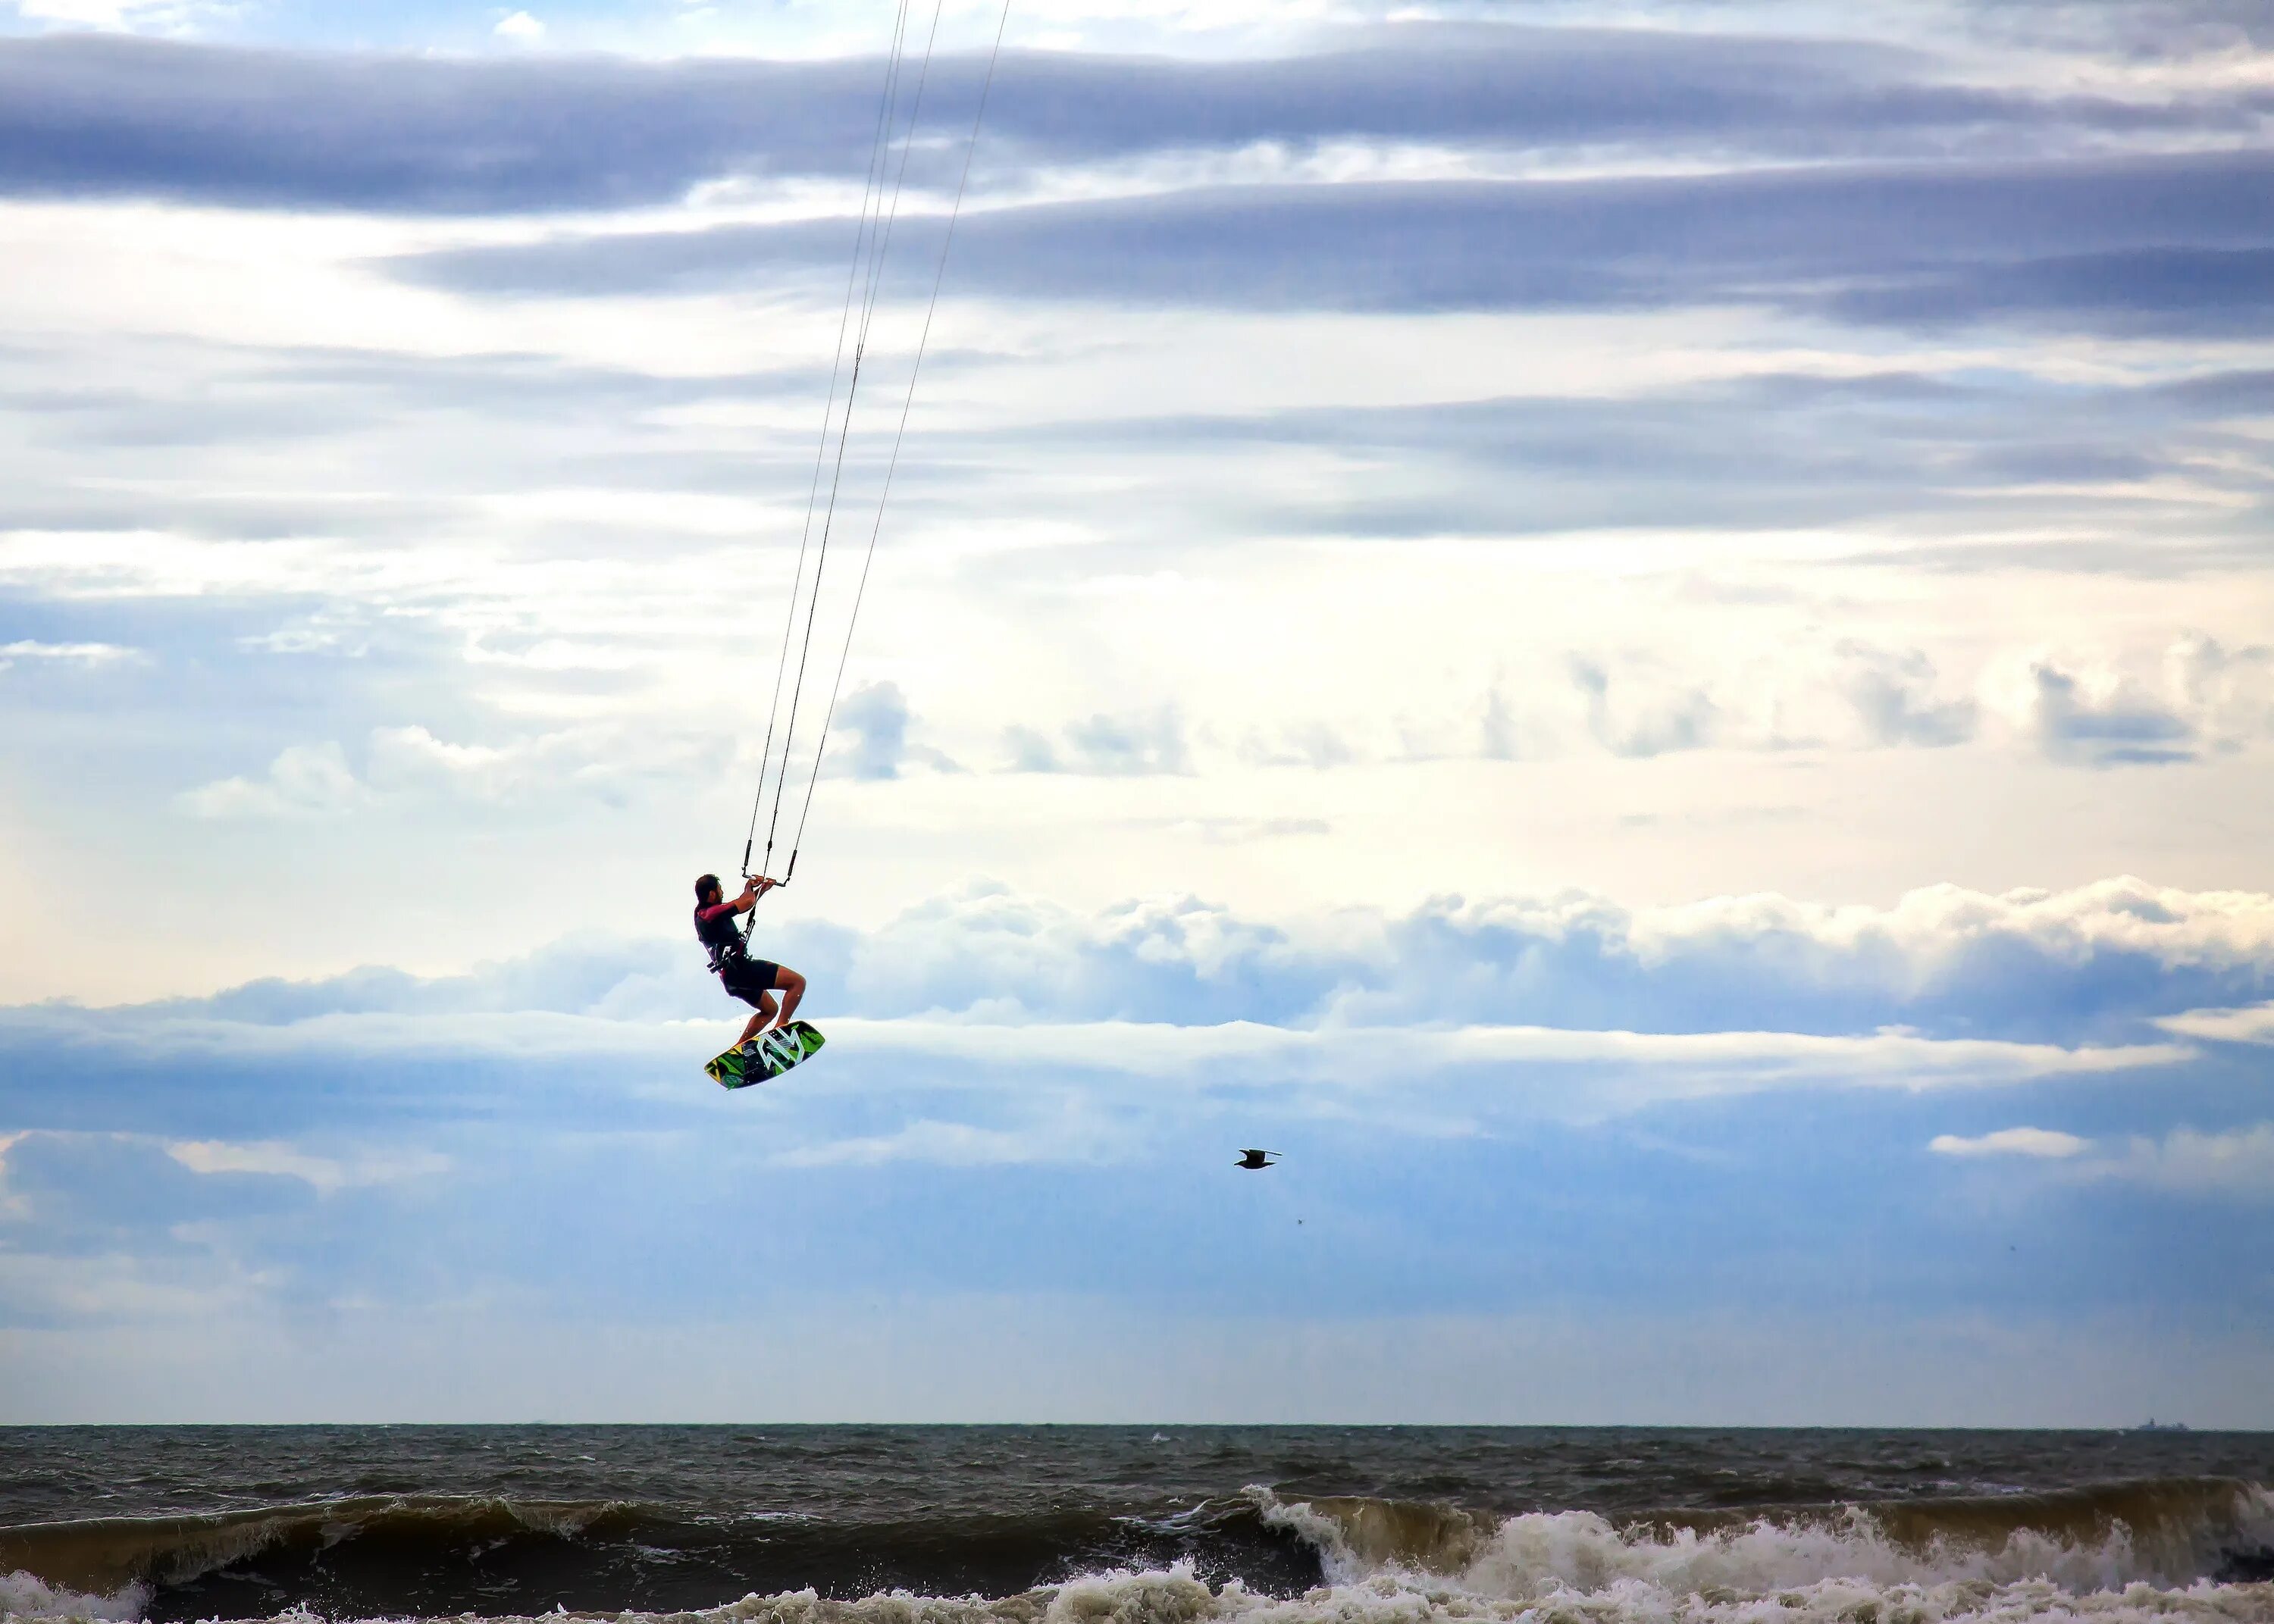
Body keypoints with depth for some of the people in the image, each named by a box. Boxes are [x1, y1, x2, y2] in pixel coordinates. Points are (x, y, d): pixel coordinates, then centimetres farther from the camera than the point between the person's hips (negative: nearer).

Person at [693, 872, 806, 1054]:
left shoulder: (702, 914, 17)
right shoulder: (711, 913, -14)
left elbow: (741, 904, 30)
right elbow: (747, 902, -18)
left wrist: (762, 889, 27)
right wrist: (749, 886, 3)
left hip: (731, 978, 10)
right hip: (739, 968, -10)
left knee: (769, 1009, 29)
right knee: (798, 982, -13)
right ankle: (781, 1028, -23)